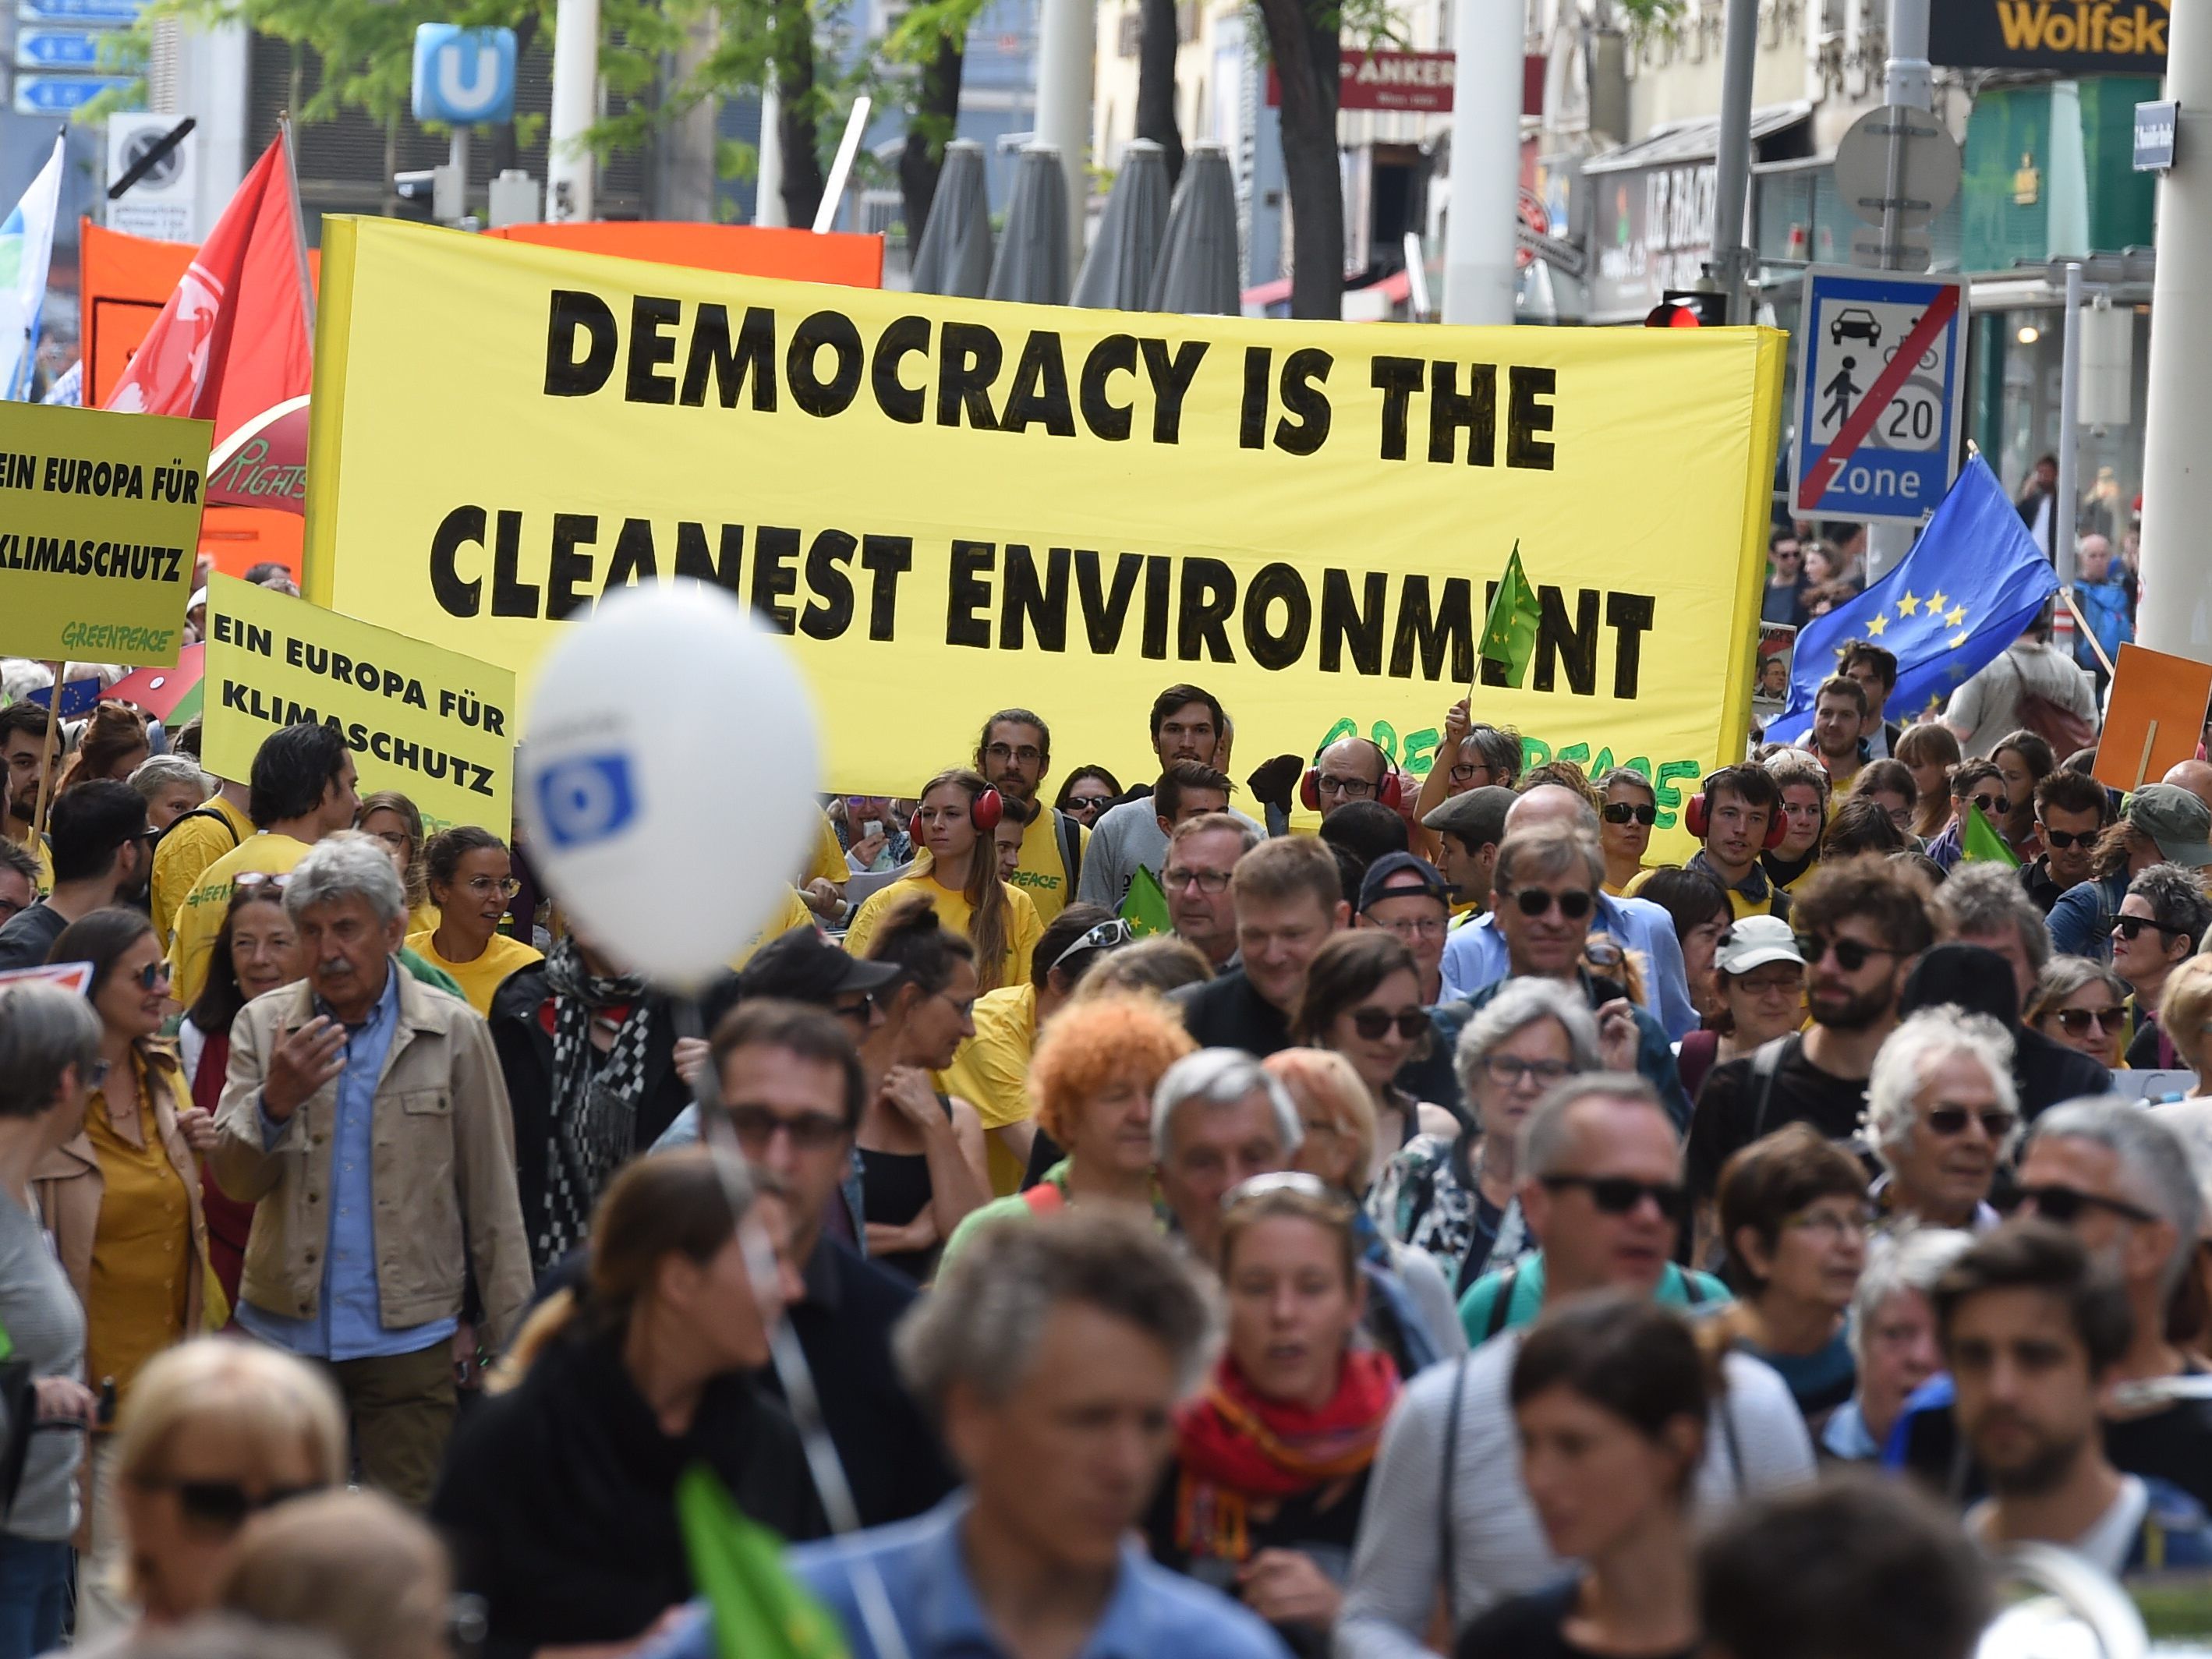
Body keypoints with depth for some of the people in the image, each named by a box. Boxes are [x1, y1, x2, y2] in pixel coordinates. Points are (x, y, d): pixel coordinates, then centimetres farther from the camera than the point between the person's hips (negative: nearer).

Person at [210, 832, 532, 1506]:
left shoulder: (454, 1032, 2)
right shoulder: (263, 1026, 6)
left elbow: (493, 1197, 3)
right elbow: (234, 1180, 1)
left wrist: (511, 1342, 0)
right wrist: (275, 1103, -19)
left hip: (409, 1340, -2)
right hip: (287, 1330, 2)